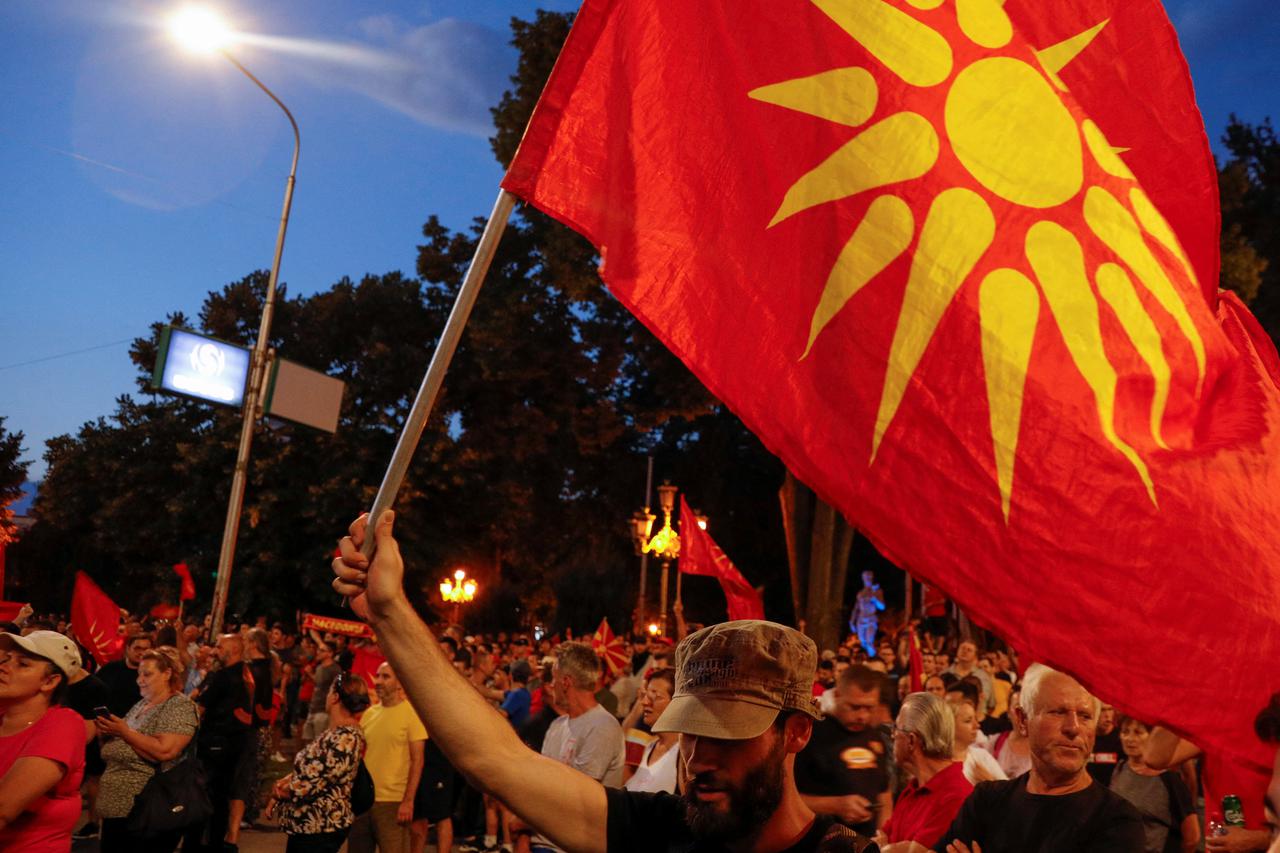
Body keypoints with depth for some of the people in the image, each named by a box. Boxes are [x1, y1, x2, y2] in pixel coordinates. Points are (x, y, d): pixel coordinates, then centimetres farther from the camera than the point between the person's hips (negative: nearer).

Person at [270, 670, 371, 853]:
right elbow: (309, 768, 17)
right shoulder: (333, 732, 10)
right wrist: (284, 782, -2)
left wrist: (279, 791, -6)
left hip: (321, 828, -10)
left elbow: (312, 785, -23)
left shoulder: (346, 737, -23)